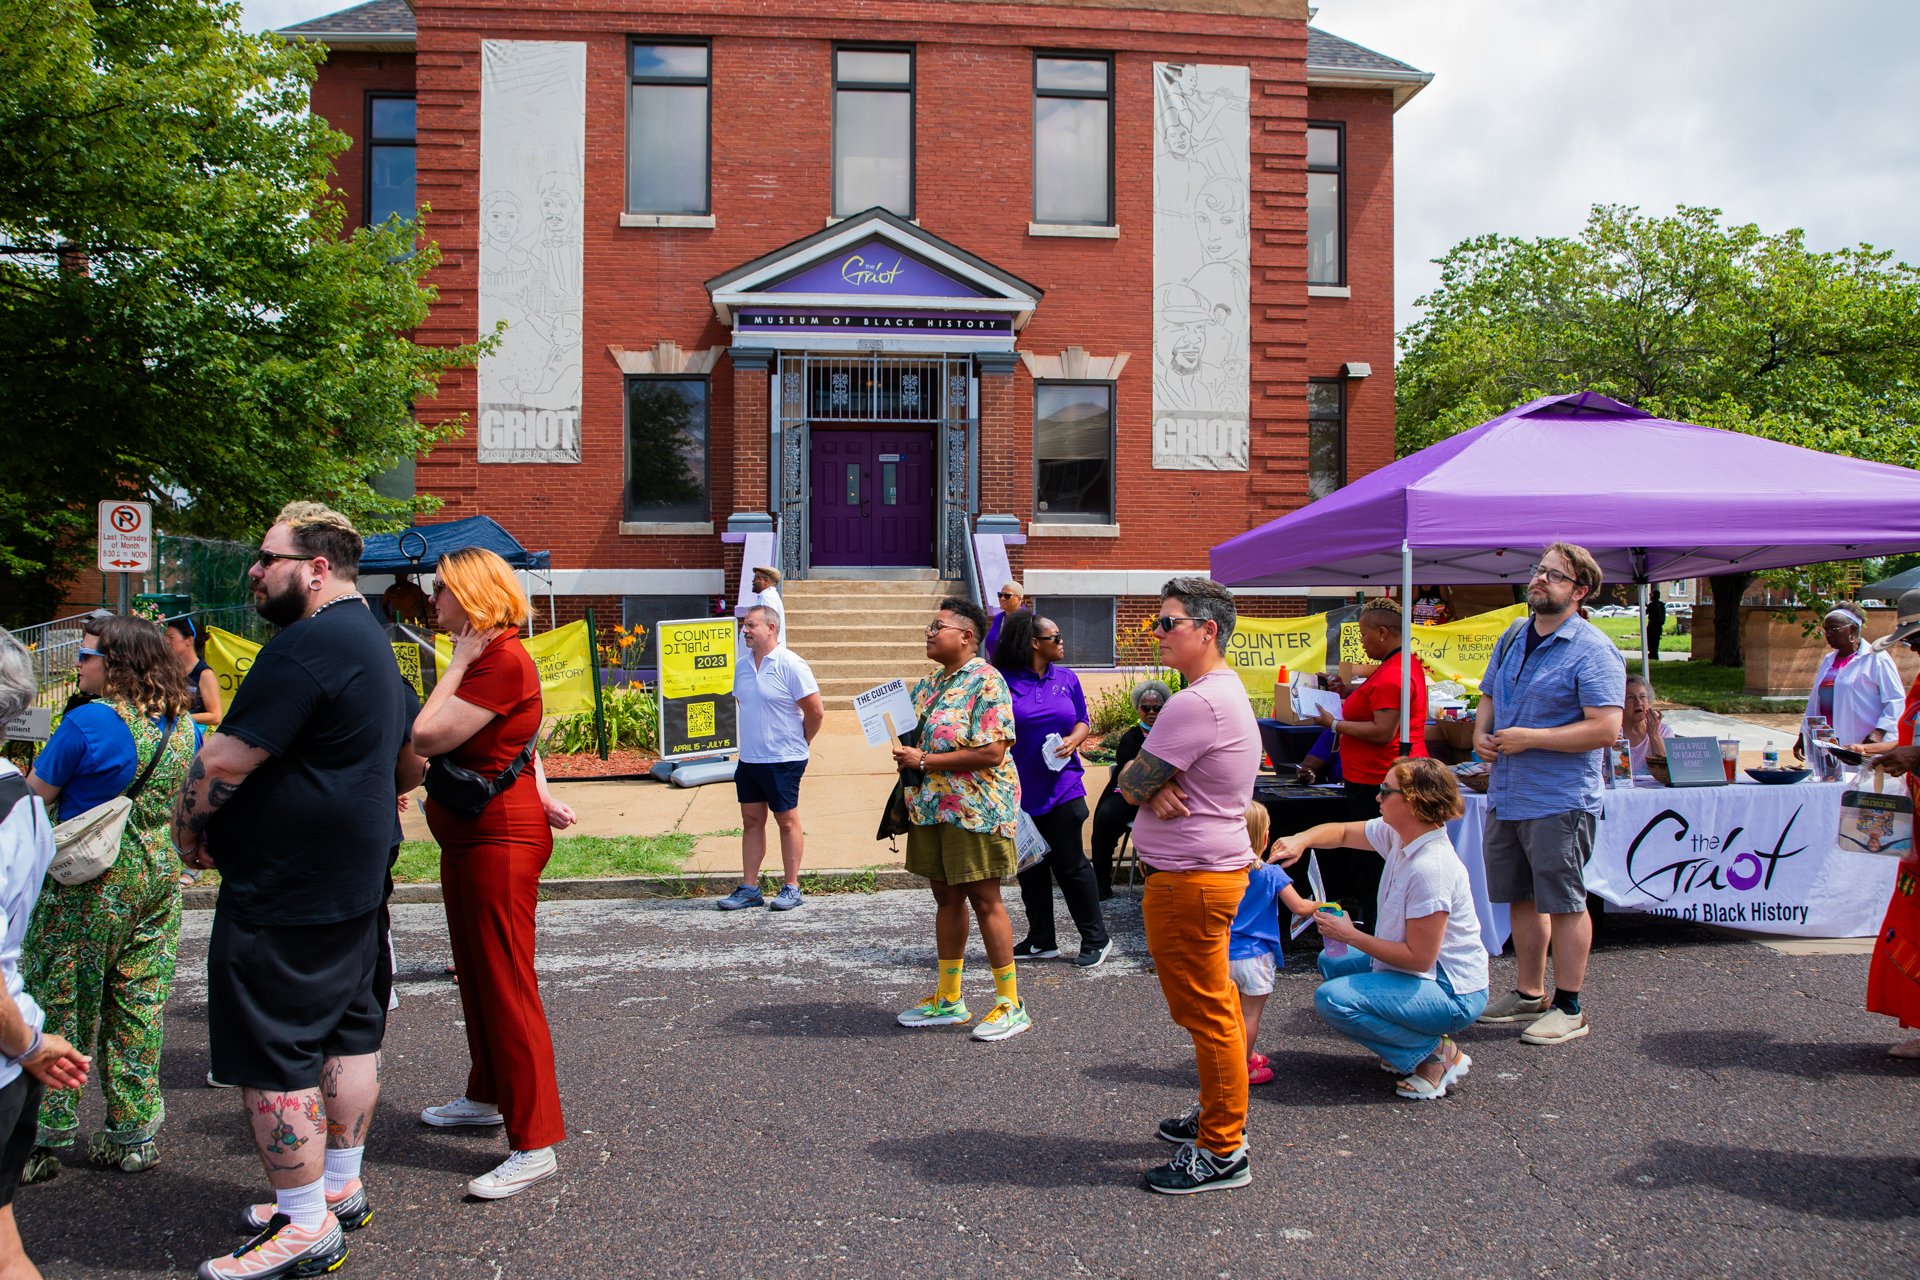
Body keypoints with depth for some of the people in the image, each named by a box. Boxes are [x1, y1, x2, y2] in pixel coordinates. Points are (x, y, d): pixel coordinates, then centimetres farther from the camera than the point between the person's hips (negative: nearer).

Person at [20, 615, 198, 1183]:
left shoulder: (89, 722, -16)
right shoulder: (183, 724, 4)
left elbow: (36, 793, -8)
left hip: (90, 879, -6)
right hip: (159, 878, 6)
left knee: (60, 1005, 7)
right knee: (139, 1004, 12)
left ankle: (45, 1140, 14)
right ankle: (134, 1134, 18)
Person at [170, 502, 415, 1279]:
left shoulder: (306, 647, -21)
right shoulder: (370, 639, 13)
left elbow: (223, 761, -22)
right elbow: (404, 753, 24)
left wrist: (187, 830, -6)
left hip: (284, 898, -10)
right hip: (353, 885, 10)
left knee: (273, 1057, 0)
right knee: (348, 1034, 17)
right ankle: (341, 1189, 30)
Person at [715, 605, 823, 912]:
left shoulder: (790, 665, -14)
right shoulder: (742, 665, 7)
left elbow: (816, 712, -12)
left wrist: (797, 744, 1)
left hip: (783, 760, -7)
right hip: (748, 758, 7)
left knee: (787, 821, 4)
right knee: (751, 820, 10)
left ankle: (791, 887, 13)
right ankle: (749, 888, 17)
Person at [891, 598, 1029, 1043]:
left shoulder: (986, 682, -13)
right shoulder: (927, 684, 13)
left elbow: (992, 753, -21)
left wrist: (924, 761, -19)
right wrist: (905, 759, 0)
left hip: (975, 808, -8)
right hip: (931, 806, 8)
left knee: (984, 899, -2)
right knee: (946, 897, 13)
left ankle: (1010, 1003, 9)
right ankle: (949, 999, 22)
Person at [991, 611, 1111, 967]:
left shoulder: (1067, 678, 5)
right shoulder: (1005, 681, -5)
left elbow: (1084, 721, 13)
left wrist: (1072, 740, -9)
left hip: (1062, 787, 1)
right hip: (1020, 791, 0)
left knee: (1071, 865, 3)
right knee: (1030, 866, 11)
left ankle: (1096, 938, 15)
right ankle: (1041, 940, 24)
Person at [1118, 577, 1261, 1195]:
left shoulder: (1198, 703, -23)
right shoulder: (1226, 691, 14)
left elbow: (1131, 783, -19)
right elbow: (1142, 783, 11)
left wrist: (1149, 786, 2)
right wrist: (1157, 790, -10)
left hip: (1190, 880, -11)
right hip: (1213, 868, 11)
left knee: (1207, 1012, -1)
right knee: (1213, 1004, 21)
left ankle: (1222, 1152, 9)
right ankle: (1221, 1115, 35)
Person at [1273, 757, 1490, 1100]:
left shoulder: (1430, 868, -29)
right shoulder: (1397, 834, -2)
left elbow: (1419, 957, -26)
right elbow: (1343, 832, 12)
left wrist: (1352, 936, -17)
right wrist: (1301, 840, -9)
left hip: (1453, 993, -10)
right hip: (1425, 972, 10)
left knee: (1332, 999, -23)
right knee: (1331, 962, 21)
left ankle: (1436, 1052, -6)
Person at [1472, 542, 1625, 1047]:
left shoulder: (1592, 651, -13)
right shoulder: (1513, 638, 12)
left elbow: (1605, 728, -20)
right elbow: (1488, 697, 23)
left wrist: (1530, 738, -20)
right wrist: (1481, 732, 1)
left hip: (1560, 800, -8)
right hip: (1506, 793, 8)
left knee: (1563, 902, 2)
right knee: (1522, 897, 16)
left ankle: (1569, 1008, 14)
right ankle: (1528, 995, 29)